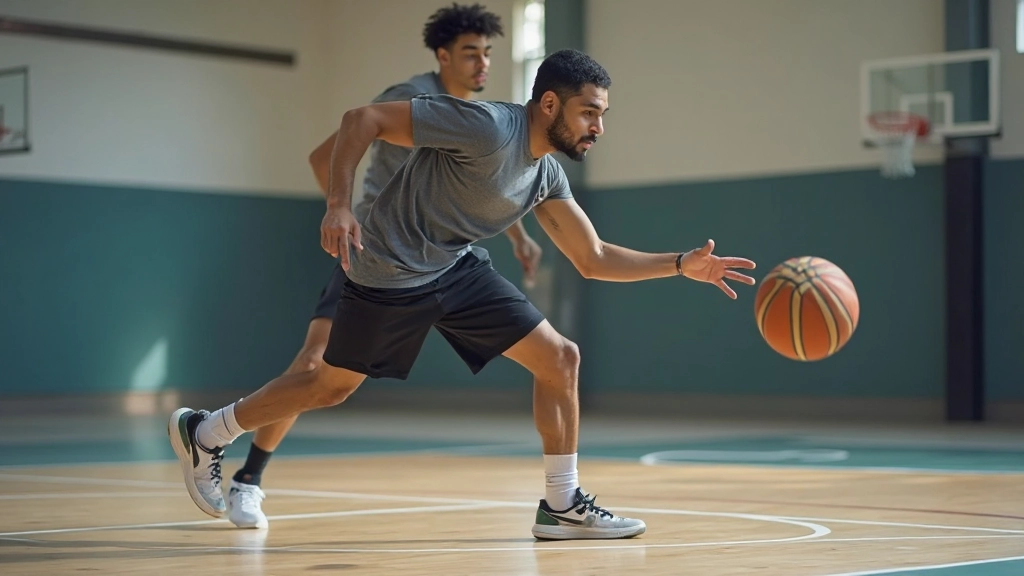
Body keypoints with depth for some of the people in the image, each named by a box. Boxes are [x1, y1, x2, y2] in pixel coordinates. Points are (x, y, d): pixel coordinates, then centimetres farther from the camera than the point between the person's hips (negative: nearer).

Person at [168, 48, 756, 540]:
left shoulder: (548, 175, 1)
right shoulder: (486, 126, -25)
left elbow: (594, 260, 8)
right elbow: (362, 119, -22)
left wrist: (681, 264, 0)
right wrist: (339, 205, -29)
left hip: (457, 268, 8)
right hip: (390, 271, -8)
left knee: (560, 357, -1)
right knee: (332, 386, 5)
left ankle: (563, 505, 8)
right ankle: (203, 432, 28)